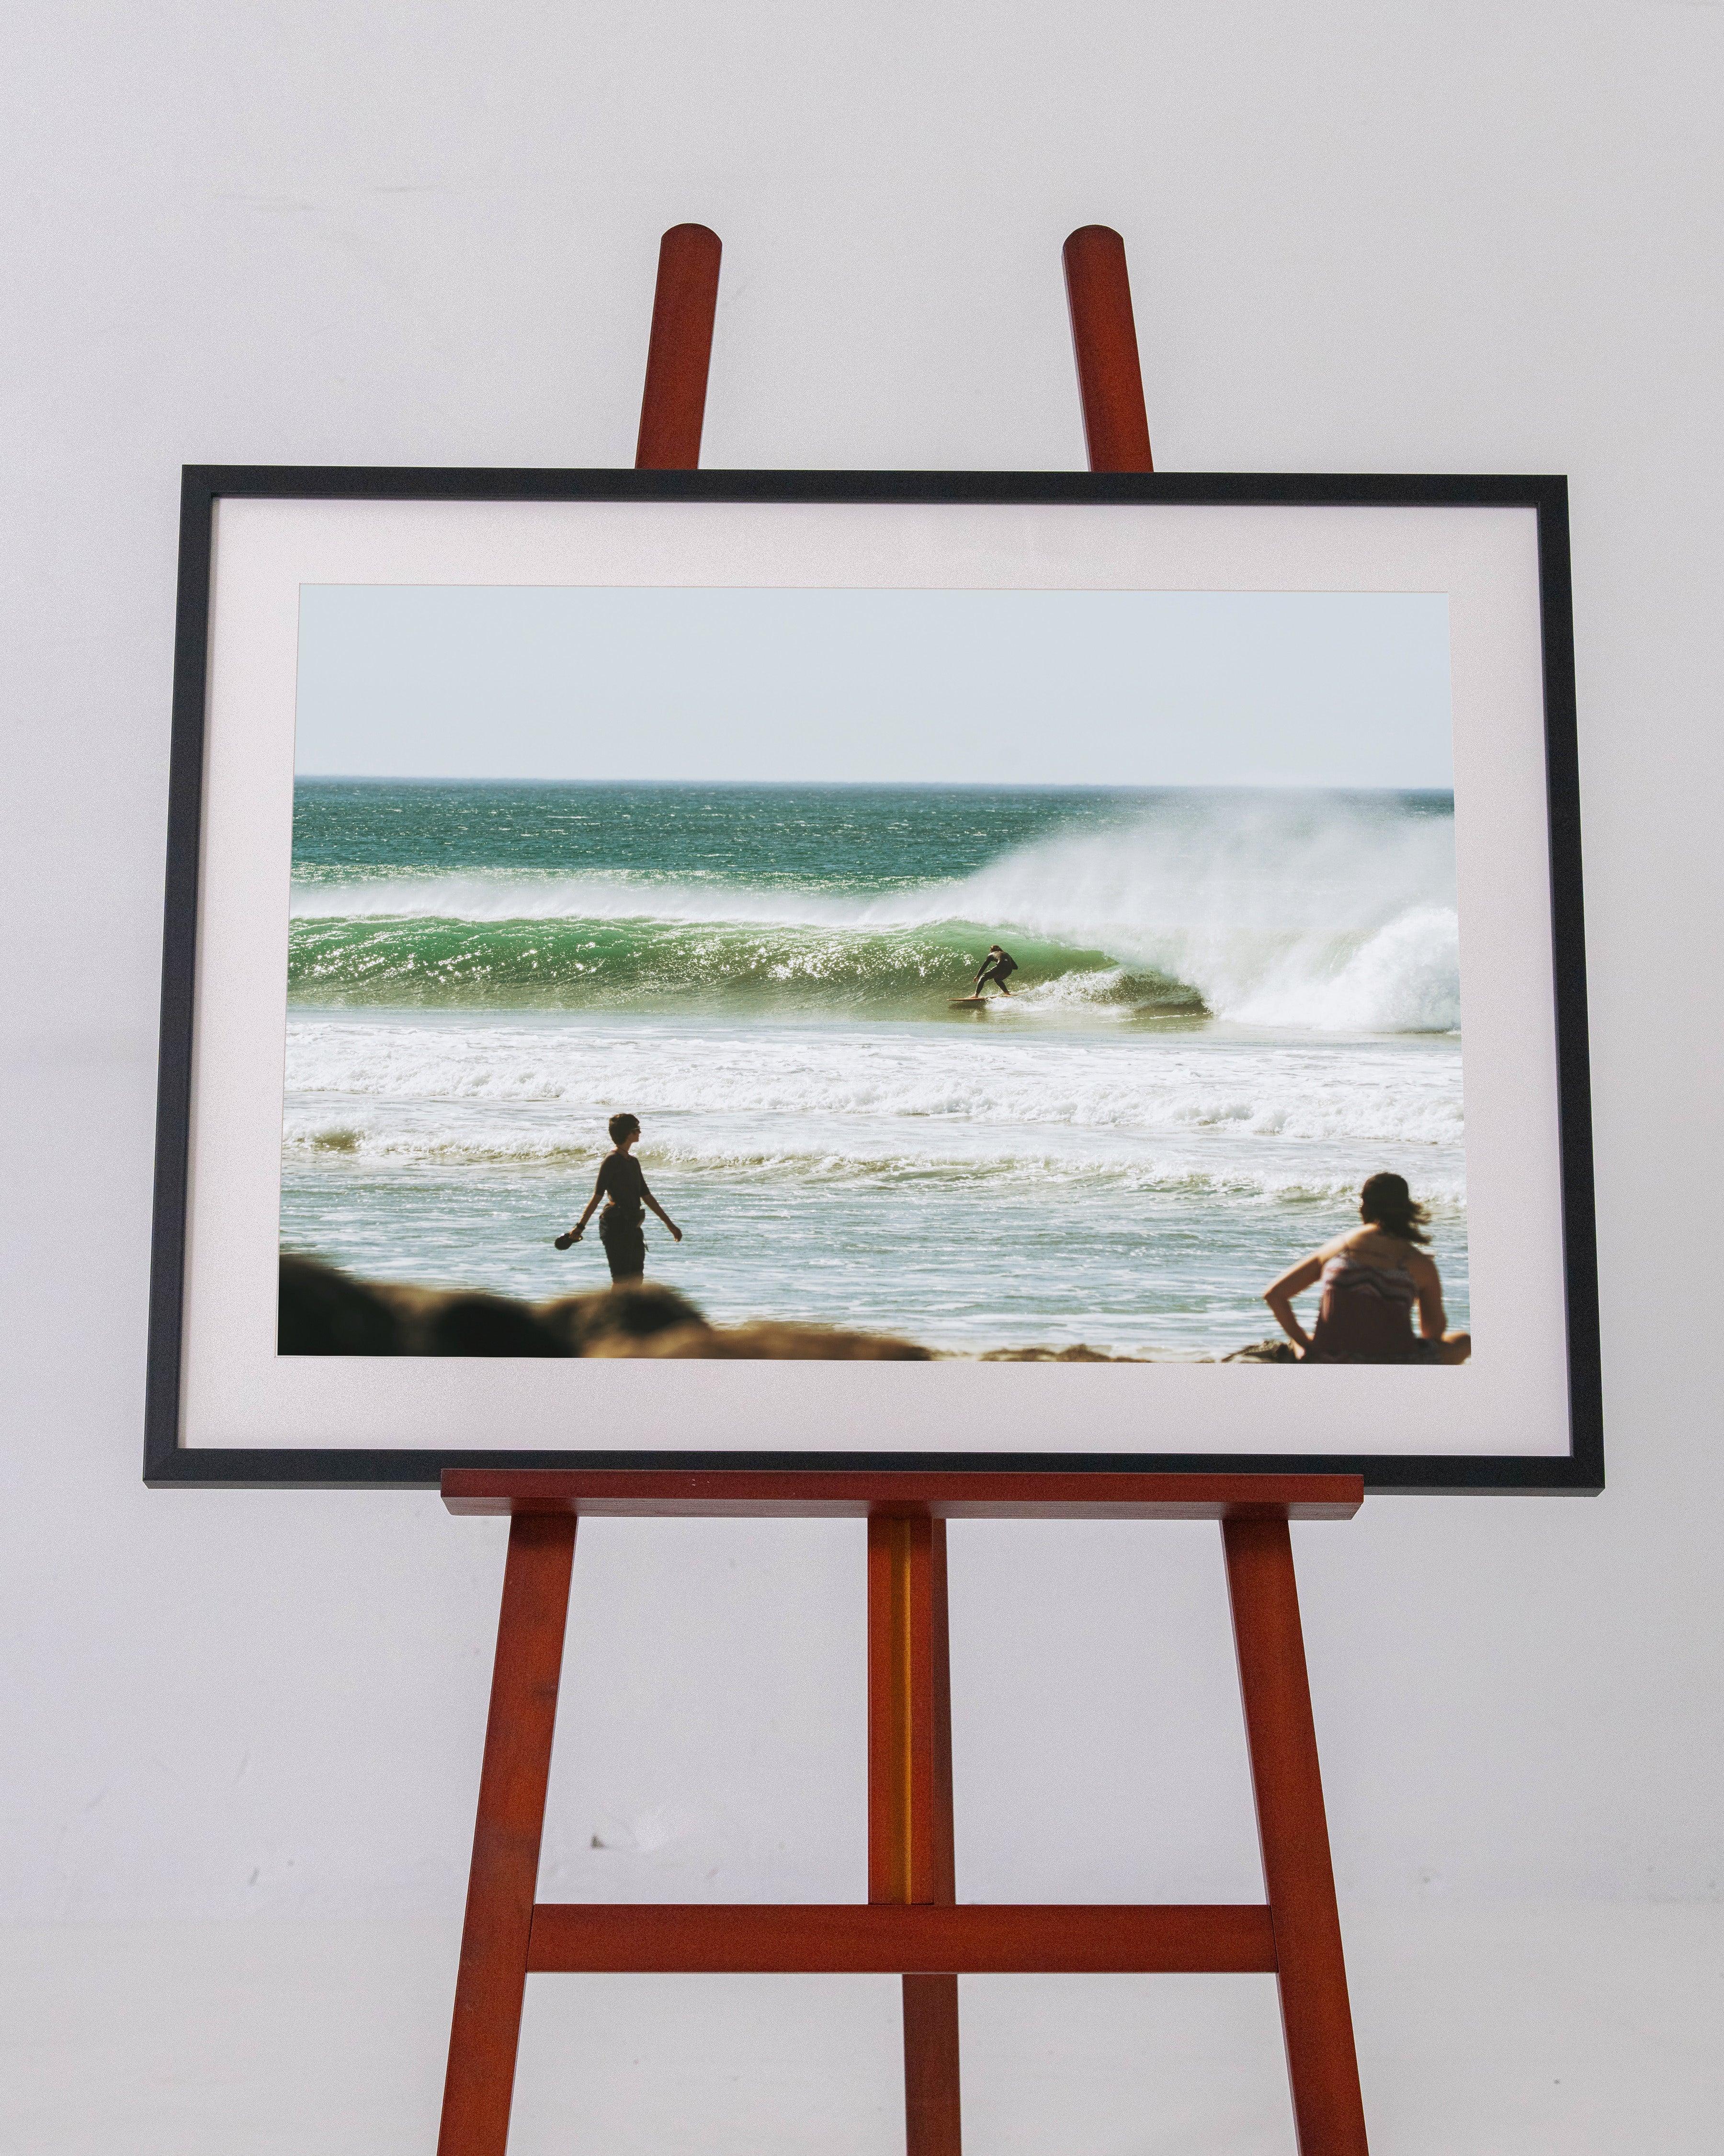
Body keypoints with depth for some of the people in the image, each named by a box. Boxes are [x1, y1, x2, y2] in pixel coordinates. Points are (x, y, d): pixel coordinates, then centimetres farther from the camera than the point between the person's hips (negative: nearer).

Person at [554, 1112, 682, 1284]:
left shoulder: (633, 1162, 16)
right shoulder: (612, 1160, -9)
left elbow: (647, 1197, 22)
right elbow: (597, 1195, -15)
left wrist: (670, 1224, 24)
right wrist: (580, 1226, -22)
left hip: (633, 1227, 9)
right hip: (616, 1225, -9)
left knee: (636, 1279, 9)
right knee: (621, 1279, -9)